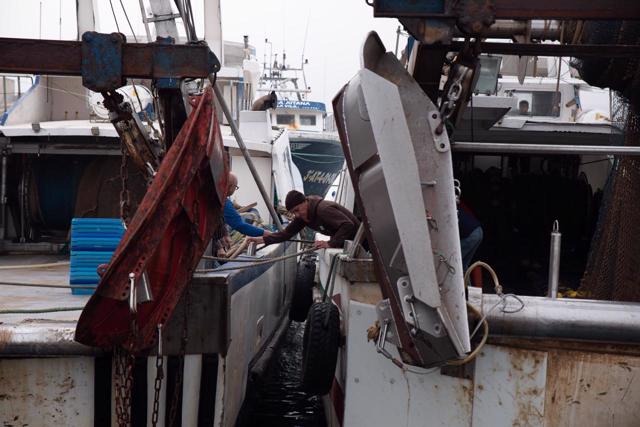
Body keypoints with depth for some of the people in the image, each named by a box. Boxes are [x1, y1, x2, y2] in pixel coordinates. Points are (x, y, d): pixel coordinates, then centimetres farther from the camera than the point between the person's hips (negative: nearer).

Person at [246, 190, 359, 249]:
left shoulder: (323, 209, -32)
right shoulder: (301, 216, -4)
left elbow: (348, 225, -40)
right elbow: (287, 233, -3)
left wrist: (330, 243, -47)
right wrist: (263, 239, -15)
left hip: (354, 236, -8)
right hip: (340, 240, 9)